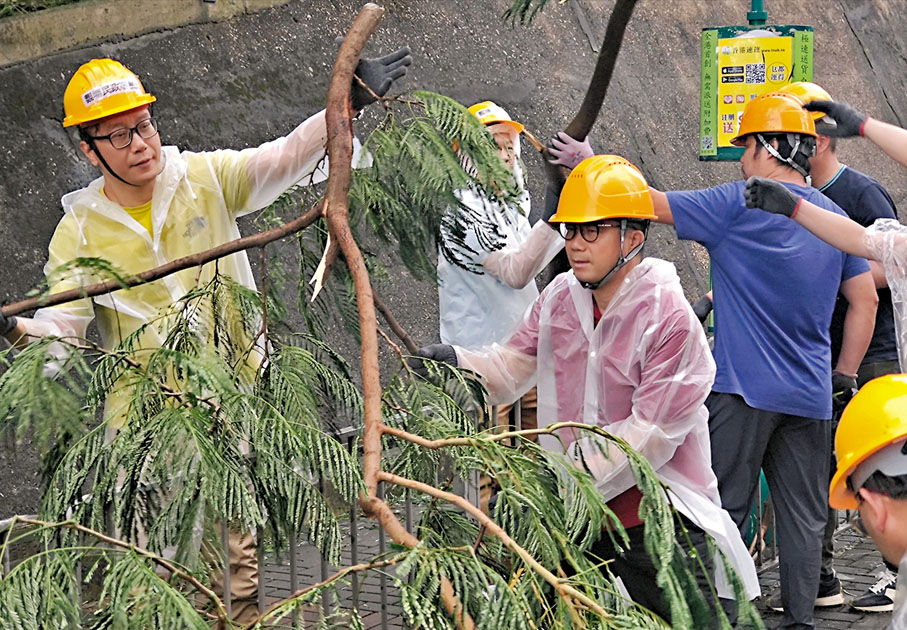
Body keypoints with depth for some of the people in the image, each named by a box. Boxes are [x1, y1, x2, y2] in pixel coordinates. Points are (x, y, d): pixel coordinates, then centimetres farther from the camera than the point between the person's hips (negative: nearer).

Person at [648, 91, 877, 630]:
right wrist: (845, 376, 17)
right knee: (804, 517, 9)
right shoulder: (836, 217, 9)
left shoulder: (740, 204, -10)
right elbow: (866, 302, 12)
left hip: (745, 388, -5)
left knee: (725, 510, 1)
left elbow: (653, 204, -5)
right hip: (811, 395, 5)